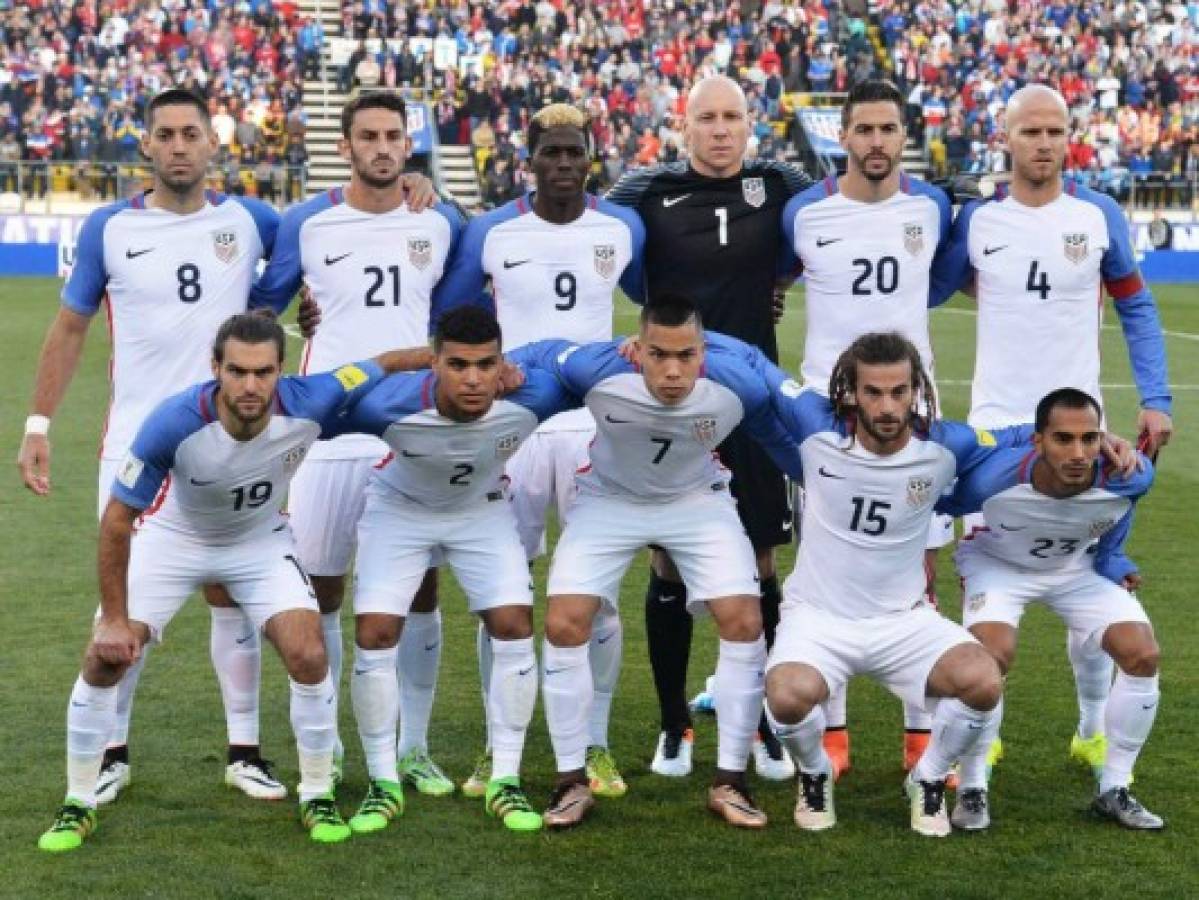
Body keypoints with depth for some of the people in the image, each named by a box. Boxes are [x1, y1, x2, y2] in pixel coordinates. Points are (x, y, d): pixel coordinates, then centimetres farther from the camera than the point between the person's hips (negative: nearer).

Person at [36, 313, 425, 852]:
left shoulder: (309, 403, -31)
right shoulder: (173, 423, -35)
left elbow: (388, 363, -14)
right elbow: (117, 519, -23)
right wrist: (114, 619, -20)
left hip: (262, 542, 1)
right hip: (173, 539, -1)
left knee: (308, 656, -16)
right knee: (104, 659, -11)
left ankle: (318, 797, 6)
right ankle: (78, 804, 10)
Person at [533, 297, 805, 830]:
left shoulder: (740, 385, -29)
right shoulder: (594, 370, -33)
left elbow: (790, 444, -8)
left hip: (698, 501, 1)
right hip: (610, 499, 0)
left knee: (744, 623, -14)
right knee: (565, 624, -15)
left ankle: (729, 783, 0)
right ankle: (573, 782, 2)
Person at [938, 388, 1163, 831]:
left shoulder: (1127, 477, -32)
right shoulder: (993, 478, -39)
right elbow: (938, 503, -15)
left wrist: (1112, 560, -4)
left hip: (1077, 567, 3)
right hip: (998, 563, -3)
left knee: (1143, 656, -11)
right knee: (993, 654, -29)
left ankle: (1114, 790, 8)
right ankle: (972, 789, -9)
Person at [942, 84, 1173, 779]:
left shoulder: (1099, 216, -1)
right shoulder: (976, 219, -1)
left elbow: (1136, 309, 8)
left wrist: (1157, 398, 1)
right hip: (995, 425, 0)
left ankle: (1094, 732, 21)